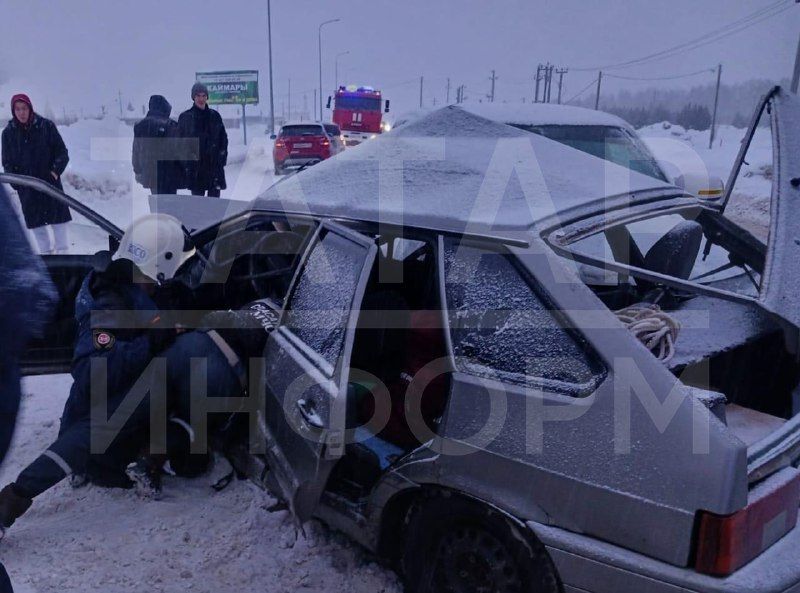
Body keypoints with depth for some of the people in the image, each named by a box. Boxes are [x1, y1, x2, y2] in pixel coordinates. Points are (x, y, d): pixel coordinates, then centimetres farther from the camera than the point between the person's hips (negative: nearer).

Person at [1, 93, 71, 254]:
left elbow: (62, 152, 0)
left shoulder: (46, 126, -4)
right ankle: (46, 250, 16)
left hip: (50, 180, -2)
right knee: (34, 220, 6)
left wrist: (56, 170, -13)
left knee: (58, 216, 2)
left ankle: (62, 250, 13)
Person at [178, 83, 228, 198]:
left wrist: (222, 156, 0)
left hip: (214, 164, 1)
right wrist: (184, 162, -3)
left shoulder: (214, 116, 8)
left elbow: (223, 137, 12)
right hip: (194, 166, -1)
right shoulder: (185, 117, 3)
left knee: (214, 196, 0)